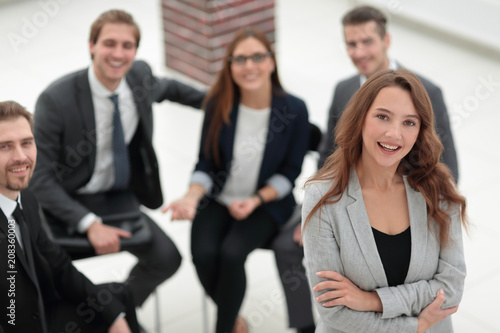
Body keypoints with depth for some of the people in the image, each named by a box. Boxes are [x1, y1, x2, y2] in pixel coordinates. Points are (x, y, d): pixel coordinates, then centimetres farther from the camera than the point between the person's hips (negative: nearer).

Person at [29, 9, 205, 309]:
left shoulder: (140, 75, -6)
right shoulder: (57, 100, -22)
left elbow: (165, 88, 22)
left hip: (121, 197, 5)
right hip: (71, 204, -5)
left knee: (166, 258, -13)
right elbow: (40, 179, -19)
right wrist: (90, 224, -27)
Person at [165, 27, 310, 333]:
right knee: (203, 254, -23)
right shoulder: (219, 105, -7)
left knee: (231, 253, -27)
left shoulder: (294, 110, -11)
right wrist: (191, 198, -20)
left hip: (267, 203, -2)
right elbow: (206, 164, -1)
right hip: (218, 200, 2)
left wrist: (256, 200, -17)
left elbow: (290, 171, -3)